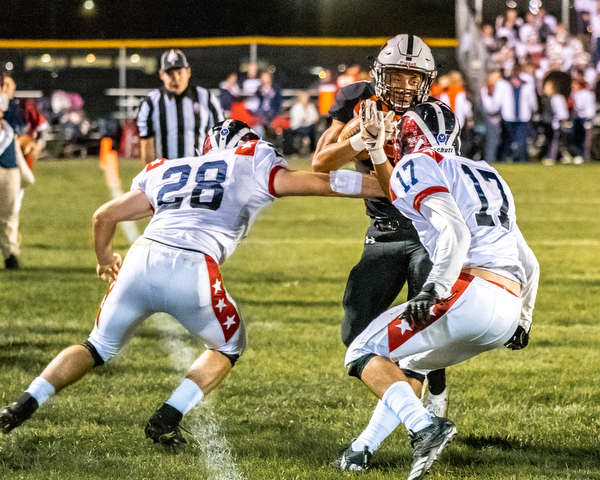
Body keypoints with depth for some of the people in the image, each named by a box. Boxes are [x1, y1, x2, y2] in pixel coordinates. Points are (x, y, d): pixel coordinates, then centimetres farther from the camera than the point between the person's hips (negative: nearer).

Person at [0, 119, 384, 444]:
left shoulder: (166, 172, 29)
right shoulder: (252, 165, 18)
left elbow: (105, 215, 31)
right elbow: (320, 183, 14)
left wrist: (105, 257, 51)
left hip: (141, 261, 4)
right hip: (191, 272, -4)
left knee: (100, 347, 25)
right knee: (229, 347, 23)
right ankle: (167, 420, 9)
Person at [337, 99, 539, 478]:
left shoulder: (417, 168, 4)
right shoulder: (489, 176, 29)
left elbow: (455, 232, -15)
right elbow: (529, 264, 33)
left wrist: (434, 291, -22)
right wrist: (522, 320, 45)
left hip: (469, 293, -8)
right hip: (508, 310, 8)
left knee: (364, 355, 3)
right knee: (410, 363, 29)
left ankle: (424, 427, -19)